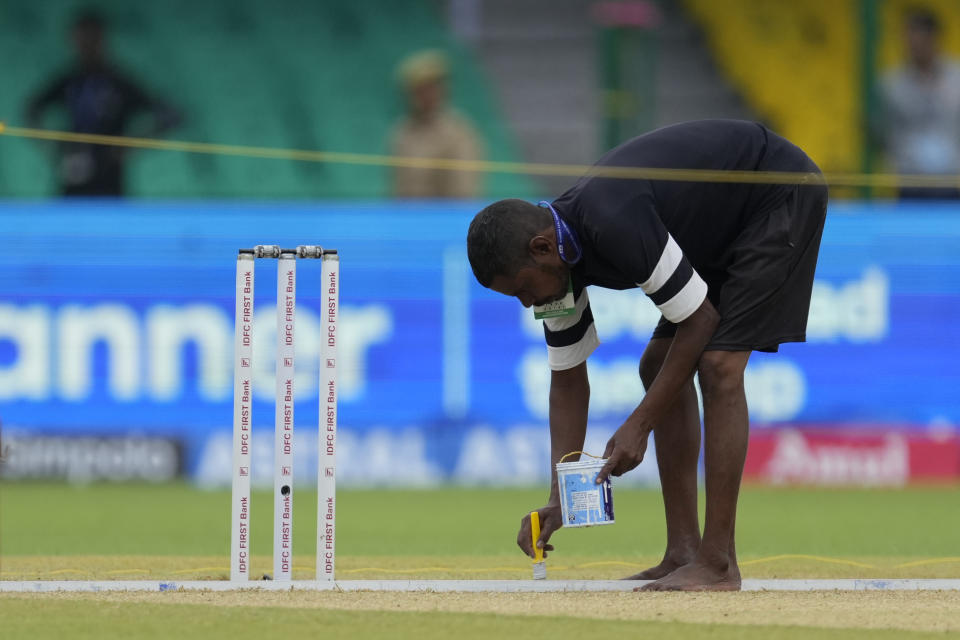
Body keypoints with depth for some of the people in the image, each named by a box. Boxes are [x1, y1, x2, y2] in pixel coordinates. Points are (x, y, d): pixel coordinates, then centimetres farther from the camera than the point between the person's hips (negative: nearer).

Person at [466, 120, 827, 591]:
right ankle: (683, 553, 10)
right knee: (658, 367, 8)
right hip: (724, 225, 10)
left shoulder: (614, 224, -34)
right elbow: (568, 379, 4)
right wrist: (559, 499, -4)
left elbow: (700, 319, -25)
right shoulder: (558, 256, -5)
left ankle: (718, 564, -18)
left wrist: (639, 425, -19)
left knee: (718, 366, -20)